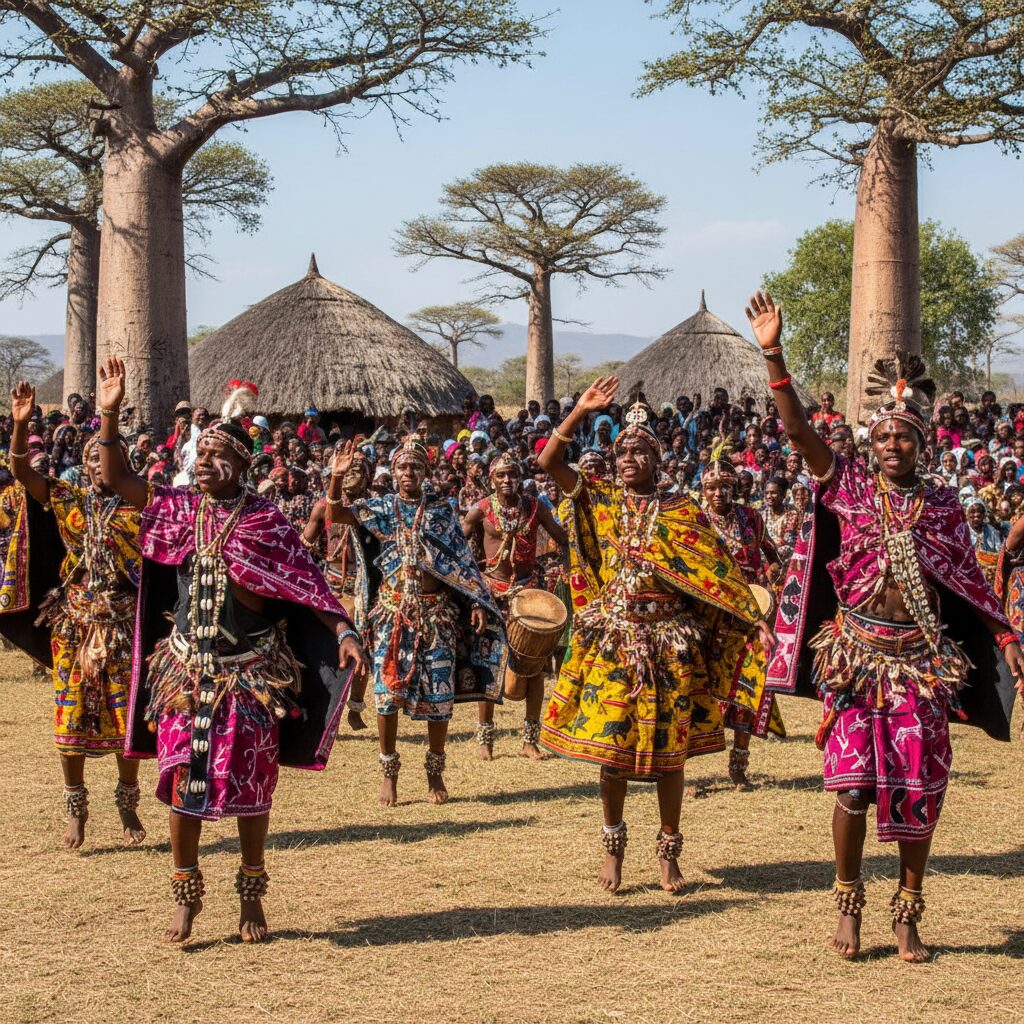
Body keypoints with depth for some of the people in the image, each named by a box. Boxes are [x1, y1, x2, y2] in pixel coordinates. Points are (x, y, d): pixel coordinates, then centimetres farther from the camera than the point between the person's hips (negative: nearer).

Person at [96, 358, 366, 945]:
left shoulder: (265, 521, -7)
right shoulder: (180, 509, 2)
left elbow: (307, 584, -10)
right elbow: (115, 479, 1)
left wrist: (343, 632, -23)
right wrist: (109, 415, -9)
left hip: (251, 675, -2)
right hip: (185, 670, 3)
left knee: (250, 786, 6)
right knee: (183, 783, 3)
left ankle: (252, 897, 21)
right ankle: (187, 898, 17)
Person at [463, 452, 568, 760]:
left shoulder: (535, 508, 0)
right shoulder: (482, 510, -3)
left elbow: (564, 541, 5)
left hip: (527, 589, 1)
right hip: (492, 591, -1)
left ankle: (530, 740, 9)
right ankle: (485, 738, 12)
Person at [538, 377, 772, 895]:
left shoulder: (682, 513, 2)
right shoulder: (602, 502, 5)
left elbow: (718, 573, 0)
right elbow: (548, 462, -5)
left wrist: (755, 620, -9)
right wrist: (580, 411, -12)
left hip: (670, 644, 0)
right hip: (612, 642, 1)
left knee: (669, 752, 4)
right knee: (610, 746, 1)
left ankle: (669, 852, 18)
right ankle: (613, 846, 19)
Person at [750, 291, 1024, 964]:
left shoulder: (942, 506, 7)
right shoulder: (849, 488, 1)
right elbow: (800, 431, -10)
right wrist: (774, 354, -20)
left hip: (923, 662, 2)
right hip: (856, 656, -2)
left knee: (919, 790, 3)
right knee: (854, 783, -5)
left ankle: (908, 916, 16)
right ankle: (849, 905, 13)